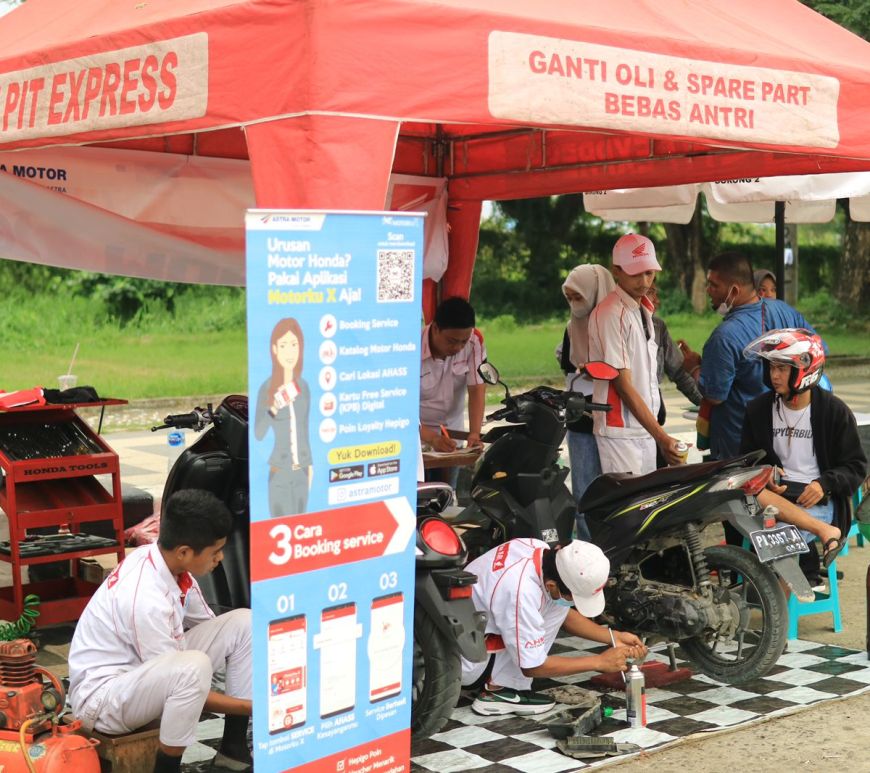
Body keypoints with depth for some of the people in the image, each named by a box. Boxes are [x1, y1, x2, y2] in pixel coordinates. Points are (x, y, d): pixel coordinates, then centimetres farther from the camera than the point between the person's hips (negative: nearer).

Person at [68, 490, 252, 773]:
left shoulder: (168, 561, -6)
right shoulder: (146, 598, -31)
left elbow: (208, 626, 9)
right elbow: (187, 681, -23)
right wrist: (254, 707, -17)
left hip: (147, 670, 10)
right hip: (102, 694, -9)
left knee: (244, 622, -3)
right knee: (194, 666, -38)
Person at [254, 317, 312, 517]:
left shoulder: (303, 386, 6)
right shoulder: (267, 388, -10)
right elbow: (258, 433, -13)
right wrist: (272, 411, -31)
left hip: (300, 472, 5)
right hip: (279, 473, -5)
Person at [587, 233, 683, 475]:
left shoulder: (645, 311, 15)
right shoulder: (610, 314, -14)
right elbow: (622, 384, -17)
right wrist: (661, 437, -20)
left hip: (645, 428, 9)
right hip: (619, 432, -9)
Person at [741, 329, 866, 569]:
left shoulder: (834, 411, 1)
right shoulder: (758, 409, 10)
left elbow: (856, 466, 4)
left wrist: (825, 484, -15)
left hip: (816, 501, -4)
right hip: (774, 494, 4)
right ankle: (825, 531, -31)